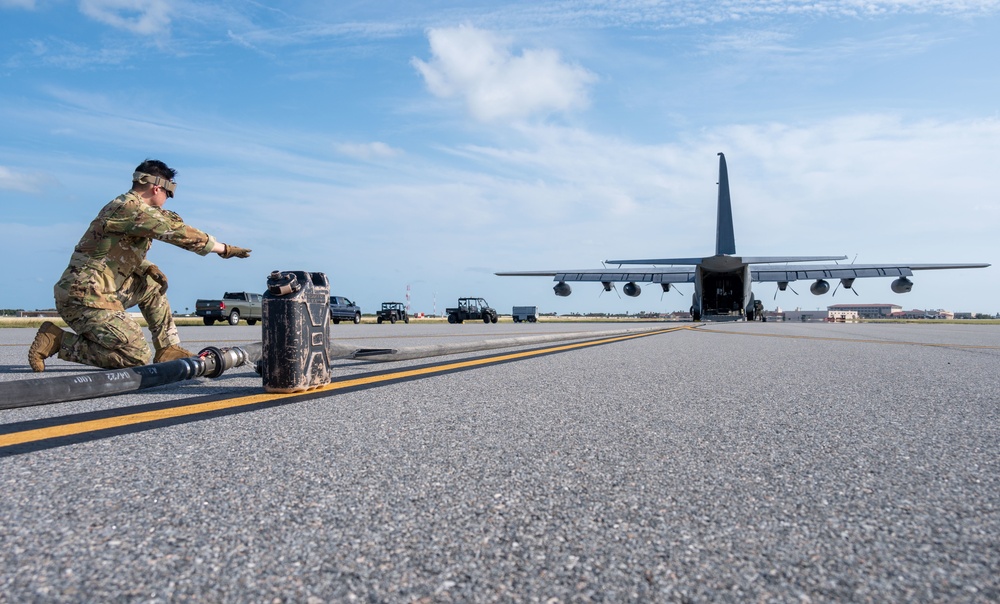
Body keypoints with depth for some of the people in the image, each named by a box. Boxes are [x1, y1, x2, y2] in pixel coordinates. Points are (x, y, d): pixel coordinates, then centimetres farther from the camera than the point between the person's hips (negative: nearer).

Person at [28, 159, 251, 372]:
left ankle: (168, 348, 15)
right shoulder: (131, 207, -15)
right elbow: (178, 232, -15)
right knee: (136, 357, -10)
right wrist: (223, 249, -8)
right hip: (85, 298, -10)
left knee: (152, 285, 20)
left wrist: (148, 268, 7)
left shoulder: (123, 206, 16)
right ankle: (57, 340, -4)